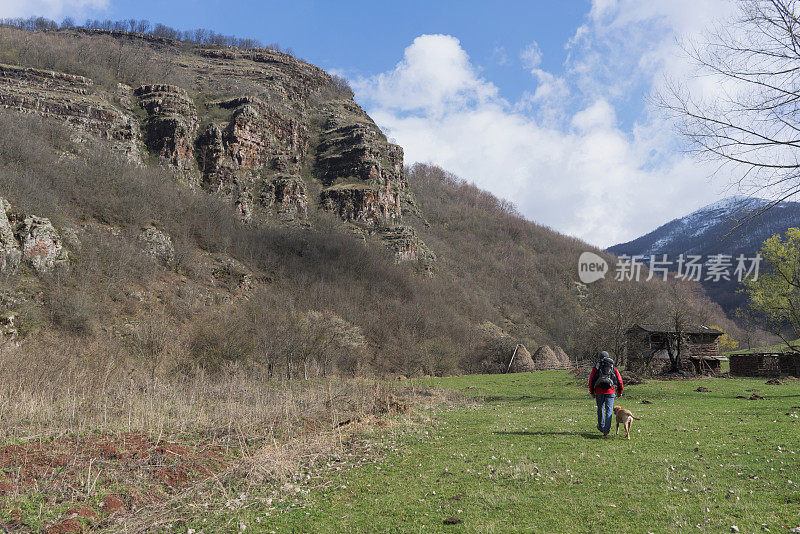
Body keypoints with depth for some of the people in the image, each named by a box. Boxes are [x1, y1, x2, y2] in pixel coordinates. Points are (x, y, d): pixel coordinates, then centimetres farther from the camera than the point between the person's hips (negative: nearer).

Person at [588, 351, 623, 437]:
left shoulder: (596, 368, 5)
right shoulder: (613, 368, 8)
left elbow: (591, 380, 2)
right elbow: (619, 380, 7)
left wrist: (592, 392, 11)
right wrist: (620, 391, 20)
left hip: (599, 391, 0)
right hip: (610, 391, 0)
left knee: (600, 408, 20)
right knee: (609, 411, 0)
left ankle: (601, 426, 35)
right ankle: (606, 431, -8)